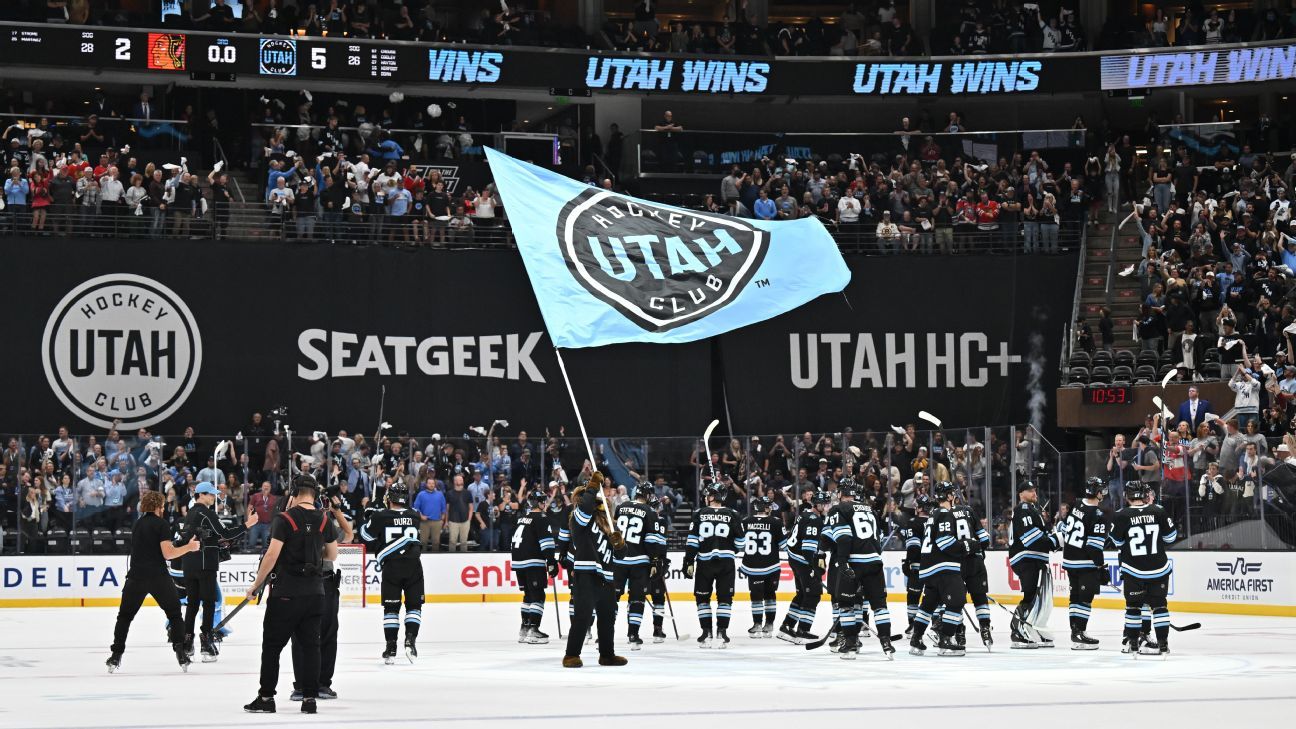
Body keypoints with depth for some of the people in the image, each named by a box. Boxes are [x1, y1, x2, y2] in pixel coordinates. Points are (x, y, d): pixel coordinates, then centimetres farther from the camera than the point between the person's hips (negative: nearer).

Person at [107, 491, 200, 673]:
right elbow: (167, 553, -13)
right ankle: (181, 654, -1)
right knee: (174, 613, 9)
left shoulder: (137, 525, 14)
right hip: (158, 576, -4)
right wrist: (189, 547, -1)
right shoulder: (161, 524, -6)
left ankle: (116, 656, 6)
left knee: (125, 616, 15)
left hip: (136, 577, 4)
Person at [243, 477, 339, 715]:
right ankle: (309, 698, 5)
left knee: (272, 644, 4)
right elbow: (332, 555, 16)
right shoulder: (325, 521, 5)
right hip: (315, 593, 4)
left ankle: (266, 697, 5)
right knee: (310, 645, 8)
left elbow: (272, 555, -14)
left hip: (285, 594, -4)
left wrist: (256, 584, -5)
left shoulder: (284, 519, -10)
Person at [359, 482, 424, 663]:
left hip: (391, 567, -1)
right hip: (413, 566, 1)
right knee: (414, 606, 11)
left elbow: (366, 536, 6)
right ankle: (410, 640, -6)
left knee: (391, 608, 6)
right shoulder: (414, 516, 6)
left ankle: (391, 648, 3)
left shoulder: (380, 517, -5)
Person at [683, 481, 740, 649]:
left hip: (704, 561, -1)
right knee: (724, 598, 6)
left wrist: (689, 562, 0)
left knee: (702, 597, 10)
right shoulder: (732, 515, 2)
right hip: (726, 562, 1)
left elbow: (692, 541, -4)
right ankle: (721, 633, -1)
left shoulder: (699, 514, -1)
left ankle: (706, 634, 6)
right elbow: (738, 541, 7)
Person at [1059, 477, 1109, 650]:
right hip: (1085, 563, -8)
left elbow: (1064, 530, 15)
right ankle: (1079, 636, -8)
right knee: (1085, 598, -5)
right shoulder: (1098, 516, -19)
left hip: (1069, 560, 8)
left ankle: (1075, 631, 19)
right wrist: (1102, 568, -14)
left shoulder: (1076, 506, 4)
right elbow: (1095, 546, -21)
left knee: (1076, 596, 15)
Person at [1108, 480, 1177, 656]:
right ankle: (1163, 642, 3)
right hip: (1159, 568, 1)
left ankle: (1132, 642, 17)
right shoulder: (1158, 512, -5)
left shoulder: (1122, 516, -10)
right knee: (1159, 604, 7)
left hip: (1133, 570, -1)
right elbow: (1171, 536, 4)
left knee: (1133, 605, 12)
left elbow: (1117, 542, 1)